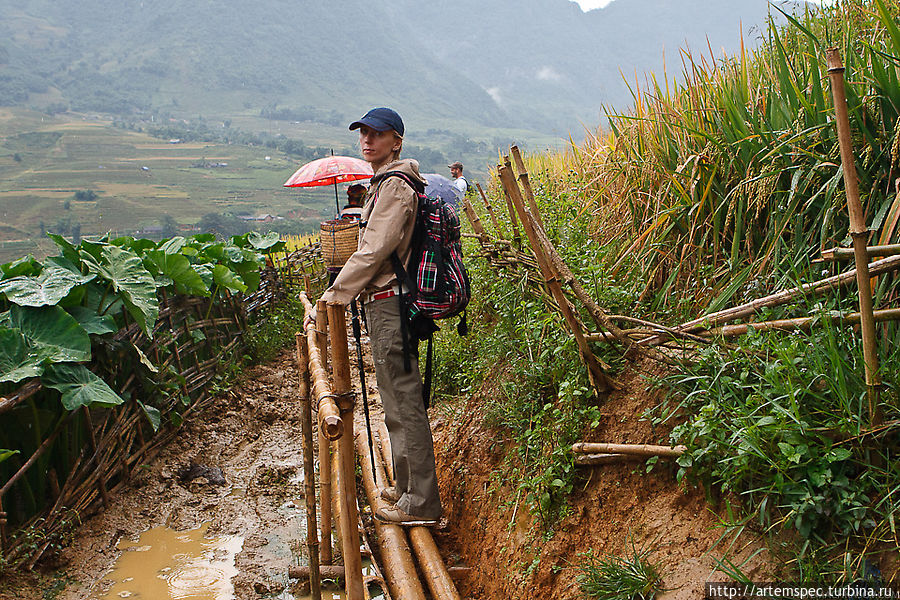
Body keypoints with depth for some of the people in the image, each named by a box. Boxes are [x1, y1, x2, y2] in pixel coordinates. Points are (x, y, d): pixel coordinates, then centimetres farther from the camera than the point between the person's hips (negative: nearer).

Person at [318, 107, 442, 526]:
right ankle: (406, 487, 29)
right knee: (397, 401, 17)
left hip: (390, 304, -11)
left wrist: (332, 297, -14)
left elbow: (373, 252, -19)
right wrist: (344, 291, 22)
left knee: (404, 402, -6)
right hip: (387, 303, 11)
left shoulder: (394, 186, -14)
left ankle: (421, 503, 2)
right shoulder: (385, 183, 19)